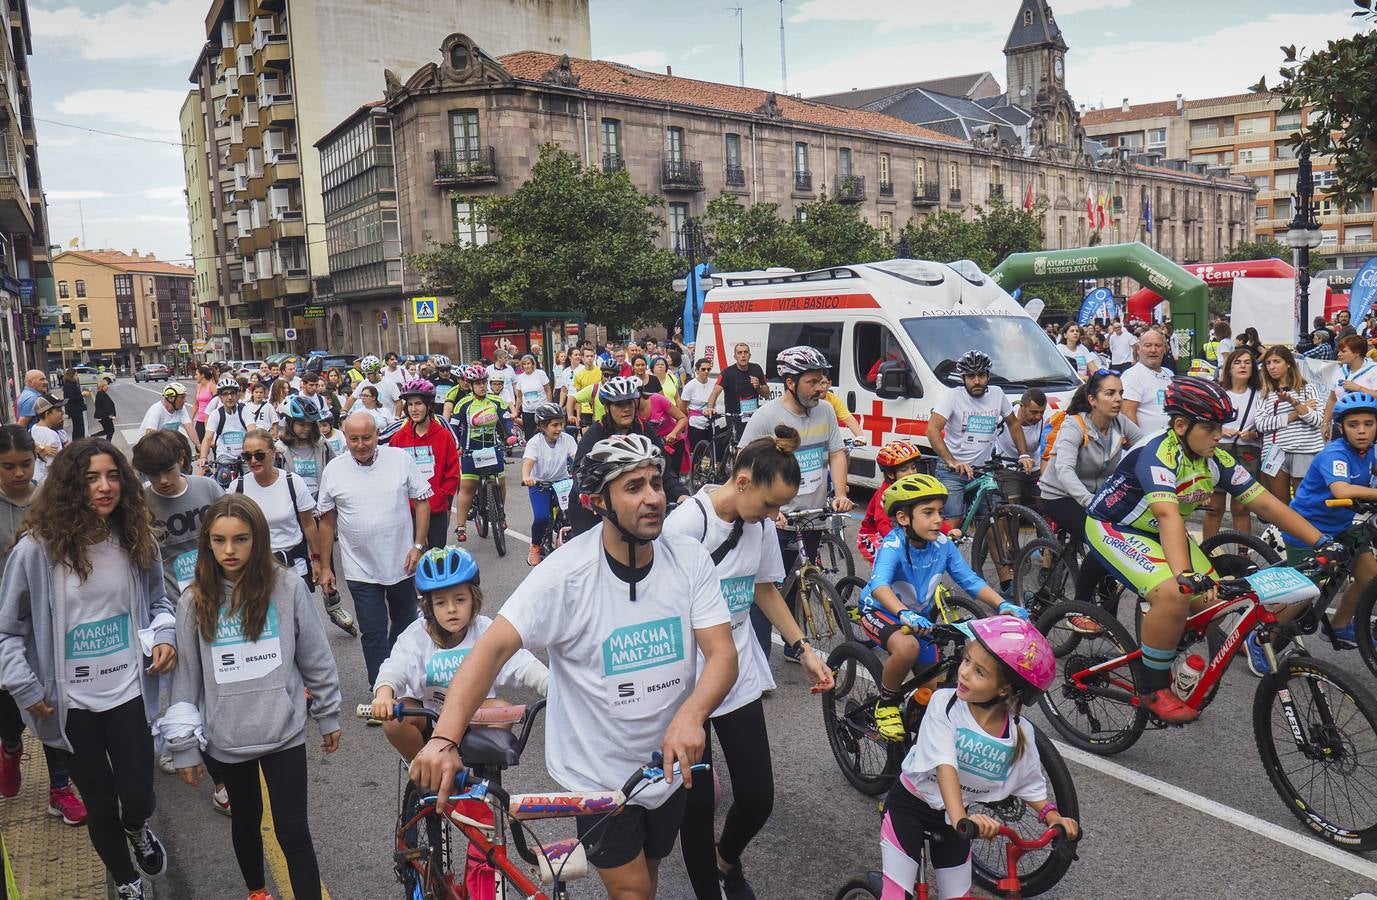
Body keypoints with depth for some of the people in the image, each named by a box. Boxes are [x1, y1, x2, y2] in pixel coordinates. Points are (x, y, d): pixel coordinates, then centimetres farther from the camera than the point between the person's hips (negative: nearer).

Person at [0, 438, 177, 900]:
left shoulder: (137, 541, -5)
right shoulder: (38, 548, -15)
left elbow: (158, 602, 10)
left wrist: (165, 636, -9)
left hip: (128, 690, 2)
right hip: (72, 701, -1)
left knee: (137, 797, 3)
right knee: (100, 801, 14)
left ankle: (137, 829, 43)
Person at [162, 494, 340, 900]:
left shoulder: (288, 589, -10)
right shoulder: (194, 602, -5)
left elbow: (316, 658, -1)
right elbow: (186, 676, 1)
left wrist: (328, 716, 5)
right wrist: (184, 746, 2)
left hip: (283, 731, -3)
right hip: (225, 739, 3)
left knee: (293, 831, -1)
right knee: (245, 820, 23)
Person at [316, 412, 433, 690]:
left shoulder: (401, 459, -5)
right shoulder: (334, 470, -2)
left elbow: (422, 502, -1)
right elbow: (327, 521, 4)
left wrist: (418, 545, -8)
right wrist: (325, 567, 5)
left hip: (402, 564, 1)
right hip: (361, 570, -1)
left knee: (405, 625, 18)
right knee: (374, 633, 2)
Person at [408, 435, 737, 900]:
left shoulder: (690, 558, -13)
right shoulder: (567, 572, -22)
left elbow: (722, 654, -16)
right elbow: (493, 649, -26)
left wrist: (691, 714, -36)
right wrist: (444, 739, -38)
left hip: (671, 764, 4)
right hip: (598, 773, -4)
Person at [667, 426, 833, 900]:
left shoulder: (761, 523, -1)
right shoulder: (686, 522, -20)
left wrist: (804, 649, 9)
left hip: (740, 673, 6)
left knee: (758, 798, 8)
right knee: (698, 800, 3)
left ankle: (728, 862, 40)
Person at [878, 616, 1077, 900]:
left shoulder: (1020, 732, -13)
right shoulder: (944, 703, -24)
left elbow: (1031, 786, 3)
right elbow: (945, 765, -34)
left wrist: (1052, 817, -14)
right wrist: (961, 819, -46)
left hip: (953, 816, 4)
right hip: (909, 806, -3)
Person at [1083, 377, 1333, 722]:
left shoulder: (1216, 460, -7)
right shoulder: (1157, 454, -30)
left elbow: (1265, 503, -6)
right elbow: (1168, 515, -44)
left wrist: (1323, 543, -11)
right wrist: (1186, 575, -55)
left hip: (1156, 533, 8)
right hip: (1111, 527, -8)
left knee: (1215, 599, -5)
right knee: (1173, 595, -29)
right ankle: (1153, 689, -11)